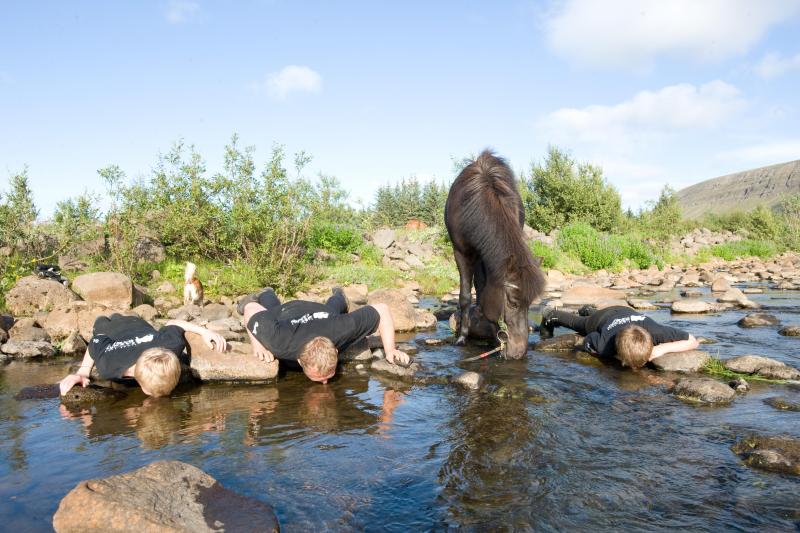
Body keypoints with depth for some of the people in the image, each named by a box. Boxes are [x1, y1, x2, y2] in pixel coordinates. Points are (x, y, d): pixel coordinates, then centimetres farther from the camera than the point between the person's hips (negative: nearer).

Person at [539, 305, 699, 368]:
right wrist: (614, 355, -36)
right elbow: (586, 343, -24)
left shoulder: (655, 331, -49)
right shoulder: (604, 344, -48)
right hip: (602, 318, -3)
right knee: (577, 323, 32)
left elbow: (693, 342, -36)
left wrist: (663, 348, -50)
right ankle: (550, 317, 60)